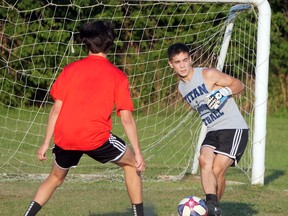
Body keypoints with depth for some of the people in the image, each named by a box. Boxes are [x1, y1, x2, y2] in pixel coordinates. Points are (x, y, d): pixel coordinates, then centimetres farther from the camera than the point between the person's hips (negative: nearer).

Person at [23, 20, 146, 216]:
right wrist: (138, 152, 5)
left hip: (65, 138, 3)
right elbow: (127, 119, 0)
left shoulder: (70, 69, 9)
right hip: (96, 137, -3)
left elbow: (56, 109, 7)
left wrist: (46, 143, 12)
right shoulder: (118, 76, 4)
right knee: (132, 163, 20)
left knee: (56, 178, 26)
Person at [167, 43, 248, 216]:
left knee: (217, 170, -18)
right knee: (204, 161, -24)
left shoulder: (208, 75, -8)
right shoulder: (182, 88, 13)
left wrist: (223, 92, -23)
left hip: (234, 128, -6)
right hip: (213, 132, 6)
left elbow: (239, 84, -5)